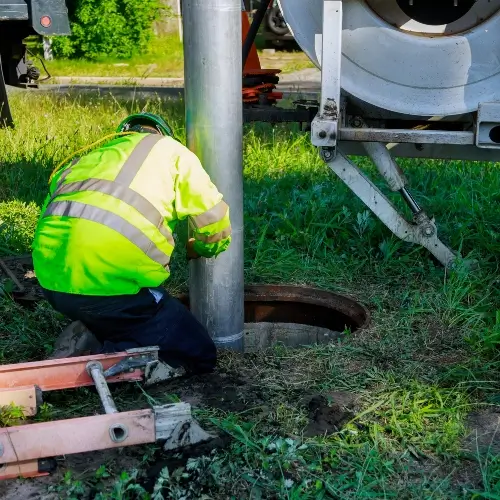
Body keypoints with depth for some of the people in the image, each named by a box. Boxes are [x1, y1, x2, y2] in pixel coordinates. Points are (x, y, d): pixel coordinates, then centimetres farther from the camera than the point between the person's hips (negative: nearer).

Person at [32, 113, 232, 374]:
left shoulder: (87, 159, 30)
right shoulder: (170, 150, 17)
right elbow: (217, 229, 13)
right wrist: (197, 248, 36)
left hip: (52, 281, 7)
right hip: (111, 282, -6)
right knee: (199, 355, 9)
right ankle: (96, 354, -6)